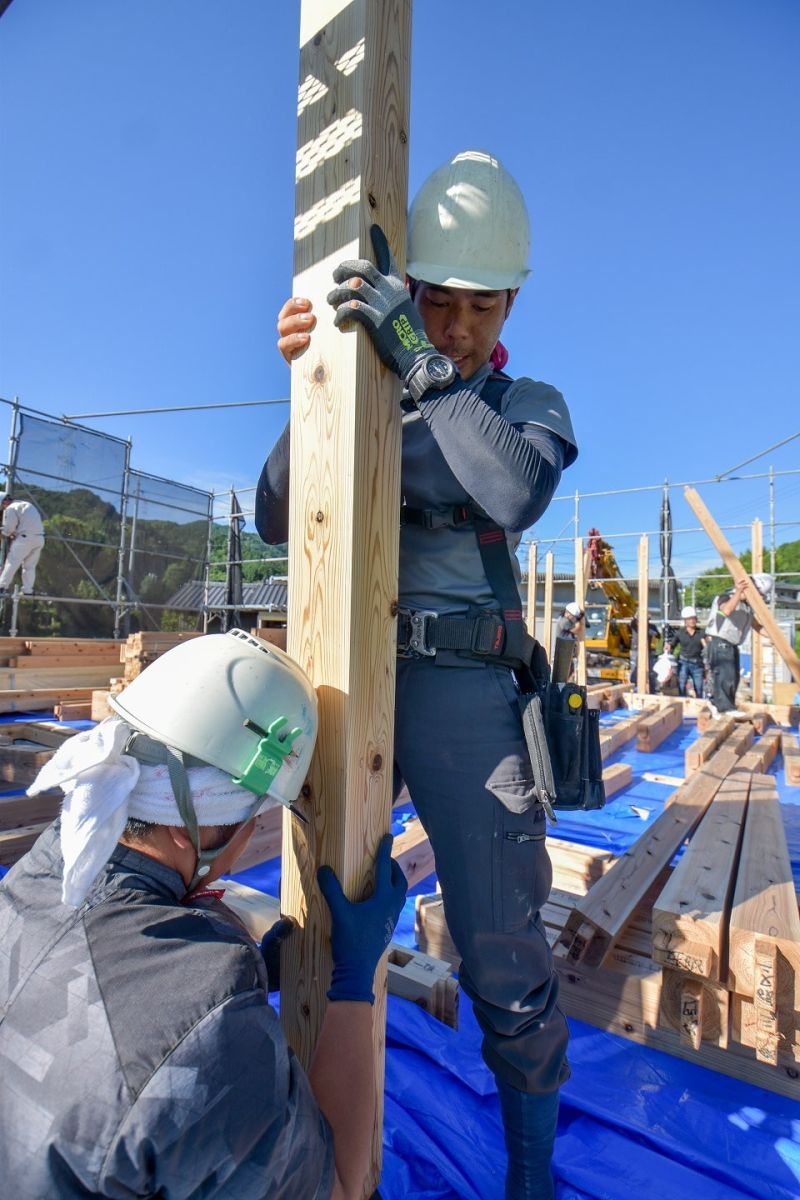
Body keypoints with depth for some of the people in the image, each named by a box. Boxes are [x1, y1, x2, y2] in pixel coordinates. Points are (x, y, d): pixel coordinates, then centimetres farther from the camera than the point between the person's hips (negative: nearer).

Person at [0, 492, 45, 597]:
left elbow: (9, 528, -7)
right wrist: (14, 534, 22)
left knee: (12, 562, -2)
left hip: (26, 538, -7)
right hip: (40, 538, 7)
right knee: (30, 566, 11)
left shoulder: (10, 508, 0)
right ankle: (28, 591, 9)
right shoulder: (27, 504, 25)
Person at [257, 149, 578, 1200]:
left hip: (464, 689, -2)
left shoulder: (530, 404, 11)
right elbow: (276, 521, 3)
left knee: (502, 955, 2)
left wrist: (423, 366, -19)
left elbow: (519, 492, -13)